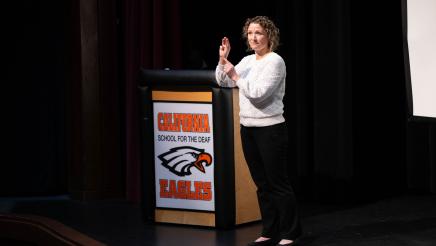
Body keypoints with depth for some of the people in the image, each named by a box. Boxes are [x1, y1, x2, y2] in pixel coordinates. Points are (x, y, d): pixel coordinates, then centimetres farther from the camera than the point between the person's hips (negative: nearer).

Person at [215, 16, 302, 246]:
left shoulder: (275, 61, -11)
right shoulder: (247, 60, 11)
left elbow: (258, 94, -20)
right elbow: (222, 82, 17)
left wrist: (236, 76, -14)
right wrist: (223, 59, 2)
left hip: (270, 129, -7)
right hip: (248, 128, 7)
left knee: (278, 183, -3)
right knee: (262, 184, 11)